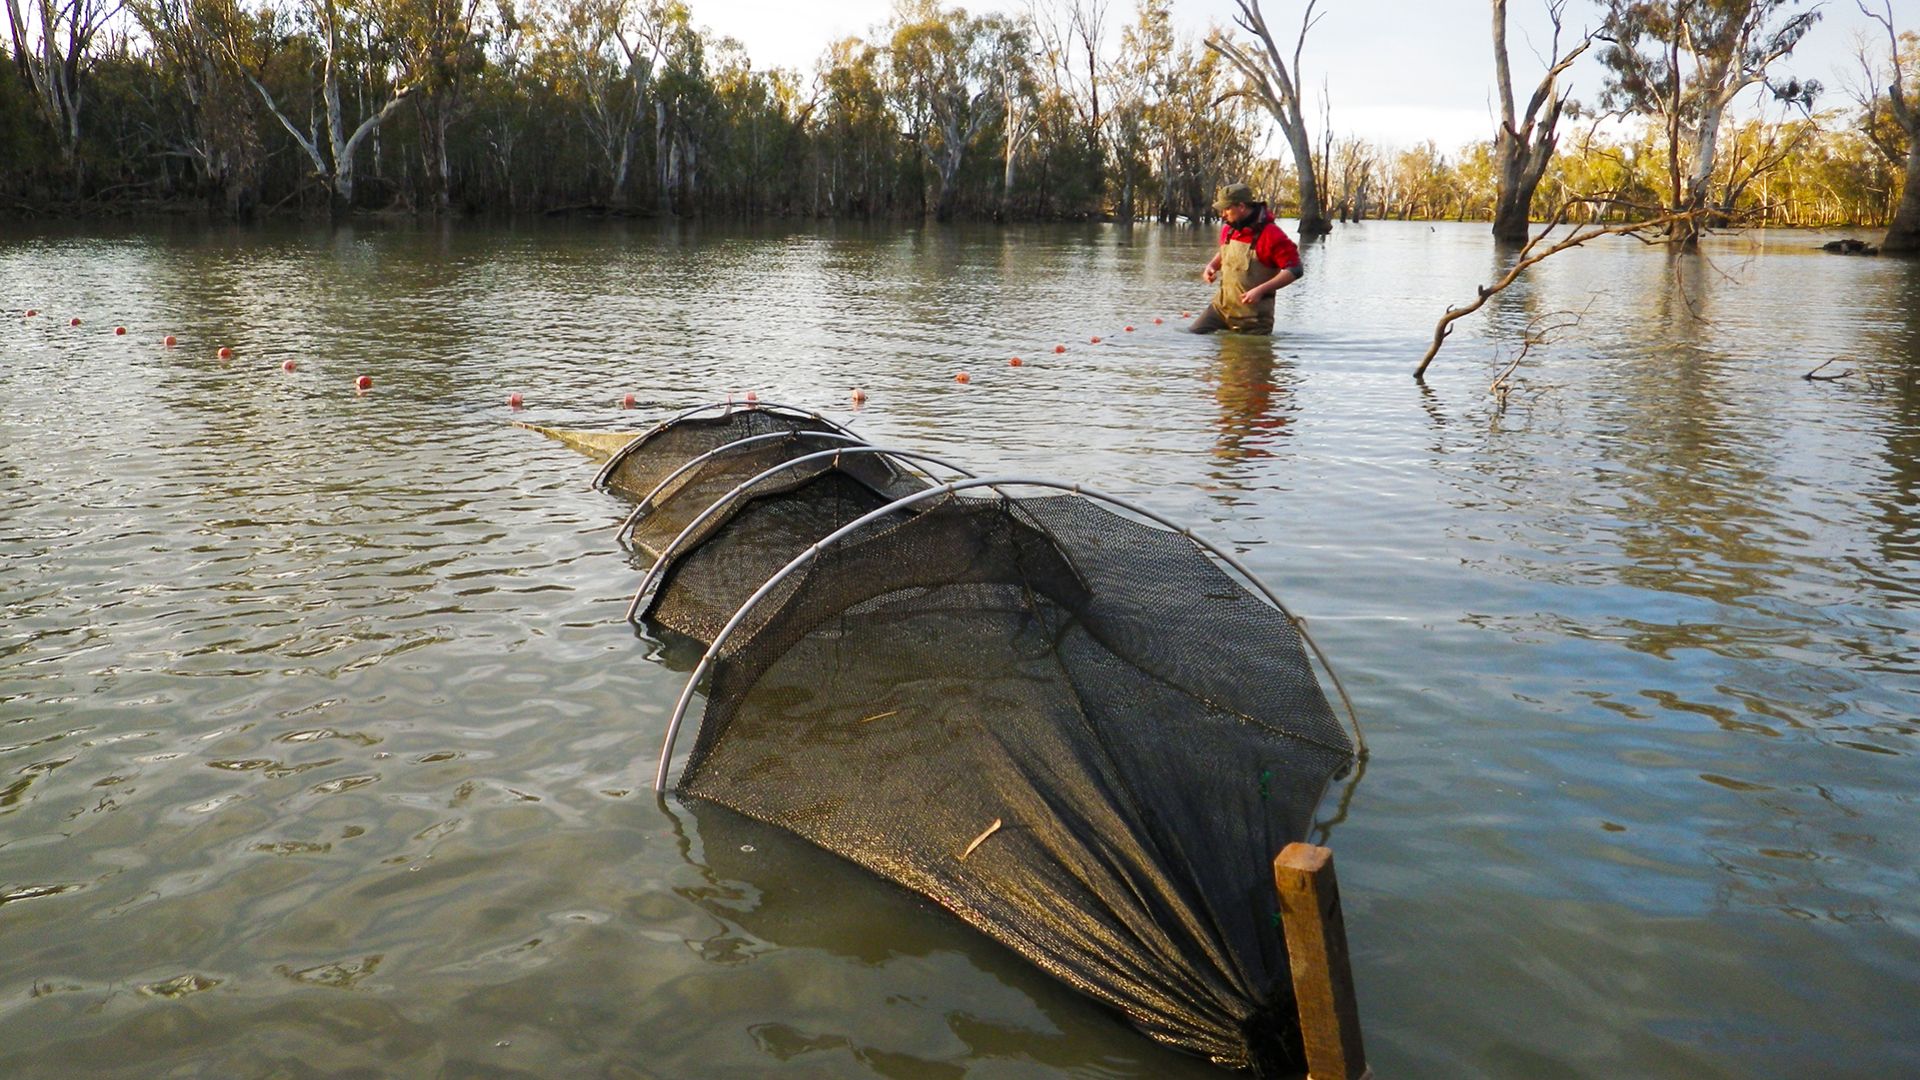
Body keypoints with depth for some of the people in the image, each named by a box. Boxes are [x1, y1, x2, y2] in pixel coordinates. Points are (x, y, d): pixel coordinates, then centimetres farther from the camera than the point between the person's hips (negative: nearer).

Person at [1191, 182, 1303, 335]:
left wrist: (1260, 290, -26)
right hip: (1221, 306, 6)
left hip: (1252, 316, -6)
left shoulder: (1271, 235, -17)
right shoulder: (1228, 229, 5)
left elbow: (1295, 270, -18)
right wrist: (1212, 266, 5)